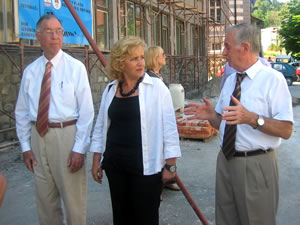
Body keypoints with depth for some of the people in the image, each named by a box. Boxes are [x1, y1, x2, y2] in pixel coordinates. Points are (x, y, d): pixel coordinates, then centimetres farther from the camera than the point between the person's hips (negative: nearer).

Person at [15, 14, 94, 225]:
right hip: (38, 135, 4)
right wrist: (25, 145, 5)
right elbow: (22, 111, 10)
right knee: (45, 198, 17)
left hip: (67, 134, -4)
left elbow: (87, 111, -9)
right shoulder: (30, 71, 6)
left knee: (73, 198, 7)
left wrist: (79, 148, -12)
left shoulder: (76, 67, -6)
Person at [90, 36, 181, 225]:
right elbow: (101, 126, 12)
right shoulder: (111, 89, 6)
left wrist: (170, 165, -9)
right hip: (115, 164, 4)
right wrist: (96, 160, 11)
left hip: (146, 166, -4)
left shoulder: (156, 87, -8)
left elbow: (169, 127, -8)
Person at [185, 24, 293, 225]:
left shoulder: (273, 79, -12)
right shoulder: (230, 80, 10)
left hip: (257, 165, -7)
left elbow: (286, 130, -18)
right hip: (226, 161, 7)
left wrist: (252, 118, -32)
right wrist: (211, 115, -7)